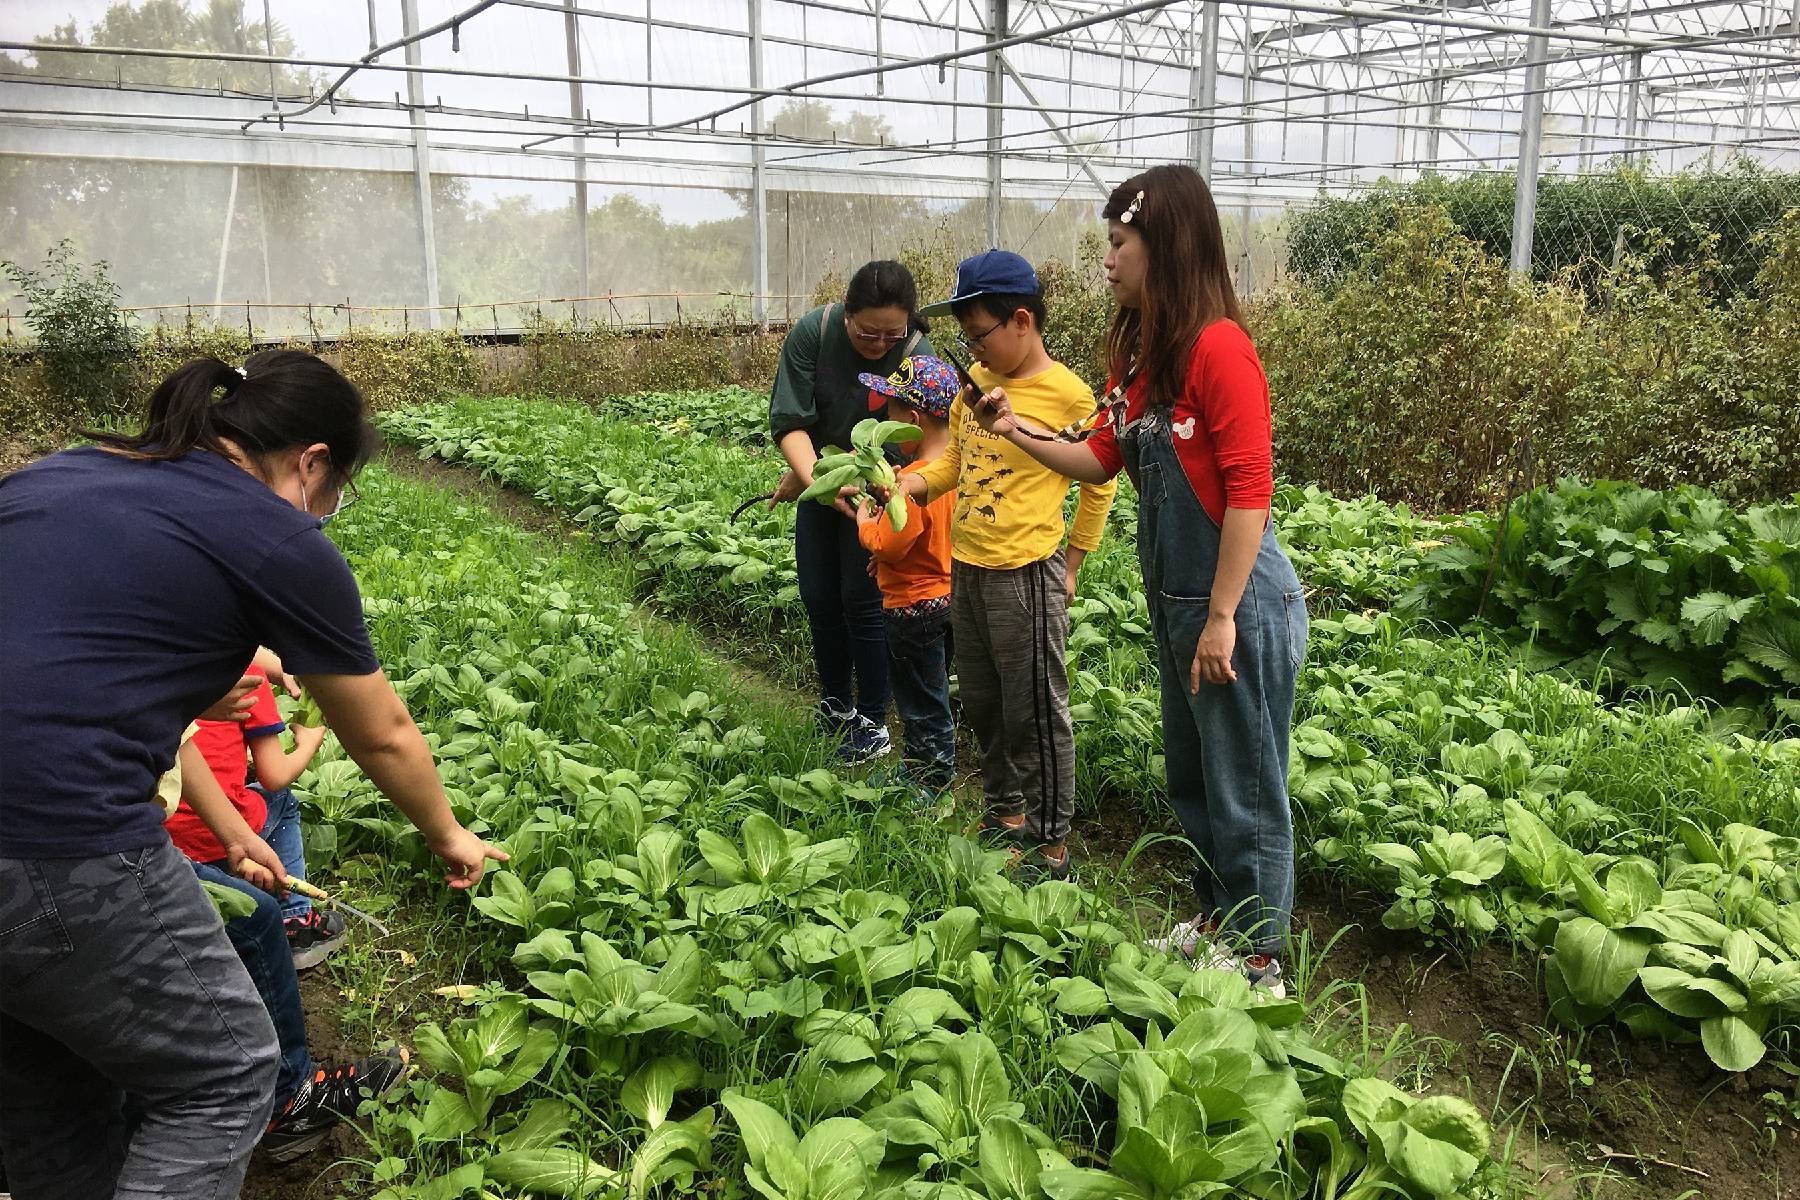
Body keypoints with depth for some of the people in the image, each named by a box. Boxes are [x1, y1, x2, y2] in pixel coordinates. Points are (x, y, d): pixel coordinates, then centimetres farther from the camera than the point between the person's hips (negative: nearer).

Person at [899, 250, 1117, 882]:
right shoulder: (977, 378, 6)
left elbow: (1098, 486, -3)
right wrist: (909, 484, -3)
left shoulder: (1068, 395, -13)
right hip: (966, 567, 7)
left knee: (1036, 712, 3)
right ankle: (1005, 809, 37)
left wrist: (1069, 566, -2)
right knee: (981, 703, 19)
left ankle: (1051, 842, 17)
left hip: (1026, 573, -7)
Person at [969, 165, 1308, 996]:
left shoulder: (1218, 348, -20)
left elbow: (1249, 488, -22)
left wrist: (1221, 617, -20)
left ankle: (1258, 959, 23)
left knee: (1243, 787, 5)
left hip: (1238, 600, -9)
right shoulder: (1139, 351, 8)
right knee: (1191, 776, 21)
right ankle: (1216, 920, 40)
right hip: (1174, 598, 9)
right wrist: (1021, 432, 0)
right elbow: (1103, 460, 13)